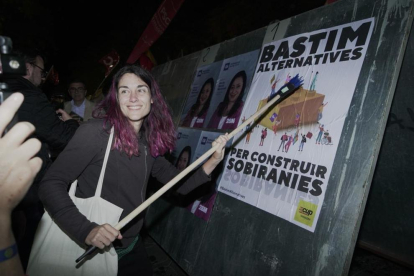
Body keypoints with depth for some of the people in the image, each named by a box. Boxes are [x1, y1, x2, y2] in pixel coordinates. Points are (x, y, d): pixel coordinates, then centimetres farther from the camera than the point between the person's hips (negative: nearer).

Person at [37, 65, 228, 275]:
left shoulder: (149, 141, -2)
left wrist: (213, 160, -9)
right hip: (93, 252, -6)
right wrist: (86, 230, -33)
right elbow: (51, 185, -21)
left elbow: (180, 184, 4)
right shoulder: (95, 132, -19)